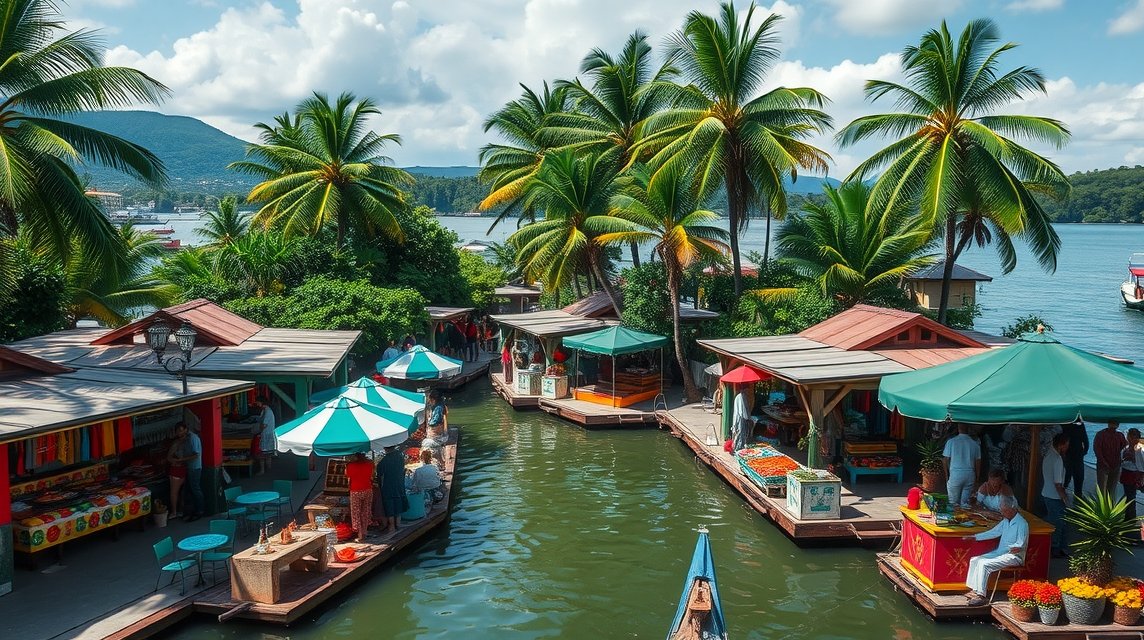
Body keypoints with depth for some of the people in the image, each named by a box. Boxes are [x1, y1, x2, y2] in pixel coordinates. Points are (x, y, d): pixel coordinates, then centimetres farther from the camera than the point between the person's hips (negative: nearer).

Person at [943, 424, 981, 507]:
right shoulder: (975, 444, 1)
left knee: (953, 503, 5)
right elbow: (978, 462, 6)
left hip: (955, 475, -2)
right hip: (970, 475, 2)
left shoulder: (951, 442, -5)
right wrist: (976, 478, 16)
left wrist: (947, 475, 9)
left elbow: (945, 460, -3)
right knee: (965, 502, 8)